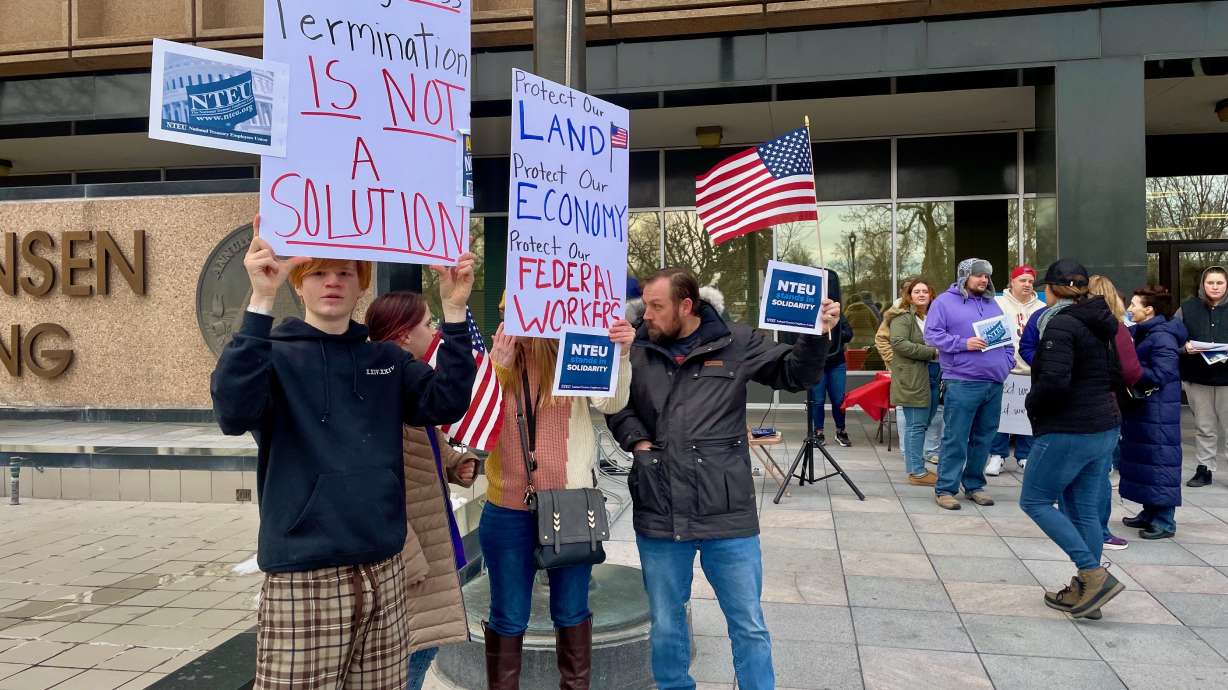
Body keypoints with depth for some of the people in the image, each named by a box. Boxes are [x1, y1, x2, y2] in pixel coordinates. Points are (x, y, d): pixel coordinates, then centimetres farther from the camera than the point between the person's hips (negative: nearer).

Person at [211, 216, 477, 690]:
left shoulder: (387, 360, 11)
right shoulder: (275, 356, -2)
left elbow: (446, 402, -2)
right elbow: (234, 412, -21)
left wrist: (454, 310, -10)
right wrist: (261, 301, -28)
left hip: (382, 571, 4)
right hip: (304, 576, -4)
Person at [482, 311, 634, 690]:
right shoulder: (494, 359, -3)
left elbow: (611, 403, -17)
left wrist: (620, 354, -34)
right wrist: (500, 362, -23)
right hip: (509, 511, 0)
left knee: (571, 612, 17)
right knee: (509, 617, 14)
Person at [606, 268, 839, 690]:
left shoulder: (736, 343, -1)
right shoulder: (637, 349, 1)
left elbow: (794, 374, 8)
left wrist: (817, 335, -9)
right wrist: (636, 440, -3)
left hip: (727, 514, -1)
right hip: (659, 514, 2)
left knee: (749, 626, 11)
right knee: (665, 625, 18)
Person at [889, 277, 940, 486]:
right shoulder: (902, 318, -5)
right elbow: (899, 343, -18)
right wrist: (932, 352, -19)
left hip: (934, 374, 8)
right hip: (912, 377, -8)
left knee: (925, 423, 10)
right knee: (916, 425, -5)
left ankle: (916, 466, 18)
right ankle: (916, 472, 1)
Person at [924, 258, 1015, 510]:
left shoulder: (992, 304, 19)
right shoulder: (945, 302, 0)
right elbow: (932, 334, -7)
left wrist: (1008, 362, 10)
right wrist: (963, 343, -16)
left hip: (994, 383, 6)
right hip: (961, 383, -6)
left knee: (983, 438, 11)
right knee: (955, 438, -6)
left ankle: (974, 484, 22)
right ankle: (945, 488, 1)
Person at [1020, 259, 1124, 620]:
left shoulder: (1060, 324, -17)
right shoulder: (1100, 323, 11)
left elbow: (1054, 382, -25)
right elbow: (1115, 376, 17)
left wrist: (1031, 404, -8)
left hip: (1068, 431, -9)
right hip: (1105, 428, 9)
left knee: (1034, 501, 3)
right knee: (1085, 509, 13)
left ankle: (1094, 574, -3)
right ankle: (1085, 590, 19)